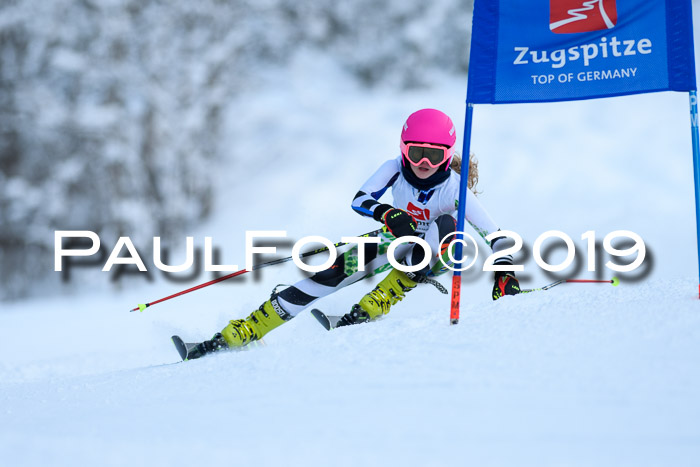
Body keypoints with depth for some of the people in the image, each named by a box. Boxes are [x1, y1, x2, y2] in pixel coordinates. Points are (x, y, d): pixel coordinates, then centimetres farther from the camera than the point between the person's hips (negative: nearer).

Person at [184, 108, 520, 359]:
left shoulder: (454, 189, -25)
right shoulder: (396, 169, -18)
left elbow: (494, 235, -20)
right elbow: (359, 200, -30)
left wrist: (505, 272, -36)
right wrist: (388, 213, -50)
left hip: (434, 257, -2)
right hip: (397, 241, 2)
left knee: (447, 224, -36)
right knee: (336, 272, -21)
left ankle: (376, 304, -39)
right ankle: (244, 333, -20)